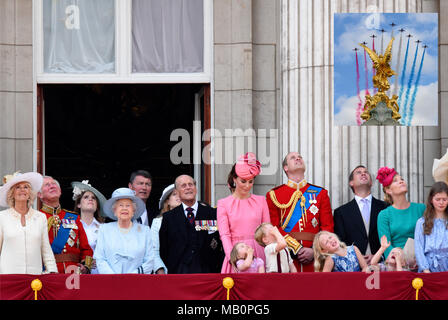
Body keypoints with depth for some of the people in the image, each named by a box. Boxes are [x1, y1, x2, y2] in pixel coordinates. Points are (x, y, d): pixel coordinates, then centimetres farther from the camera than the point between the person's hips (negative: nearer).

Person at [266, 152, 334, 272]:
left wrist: (315, 251, -8)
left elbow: (328, 228, 8)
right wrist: (297, 249, -10)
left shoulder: (320, 193, 14)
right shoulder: (274, 195, 9)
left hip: (315, 257, 1)